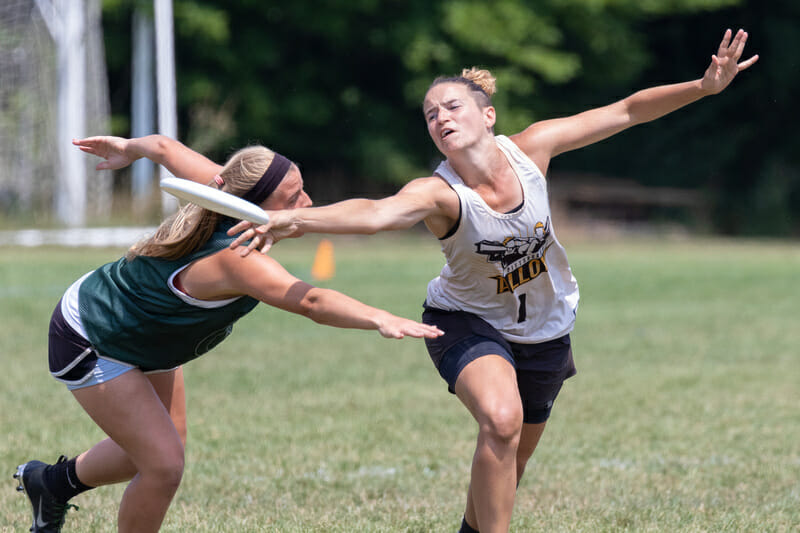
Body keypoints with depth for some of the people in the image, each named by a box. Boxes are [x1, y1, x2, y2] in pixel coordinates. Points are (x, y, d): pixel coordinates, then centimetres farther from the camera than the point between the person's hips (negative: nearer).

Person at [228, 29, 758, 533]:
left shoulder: (529, 149, -20)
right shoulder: (437, 193, -30)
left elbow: (626, 111, -10)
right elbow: (377, 212, -51)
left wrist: (705, 86, -17)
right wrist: (297, 219, -70)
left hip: (545, 329, 4)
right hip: (468, 321, -4)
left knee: (511, 461, 16)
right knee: (501, 420, -33)